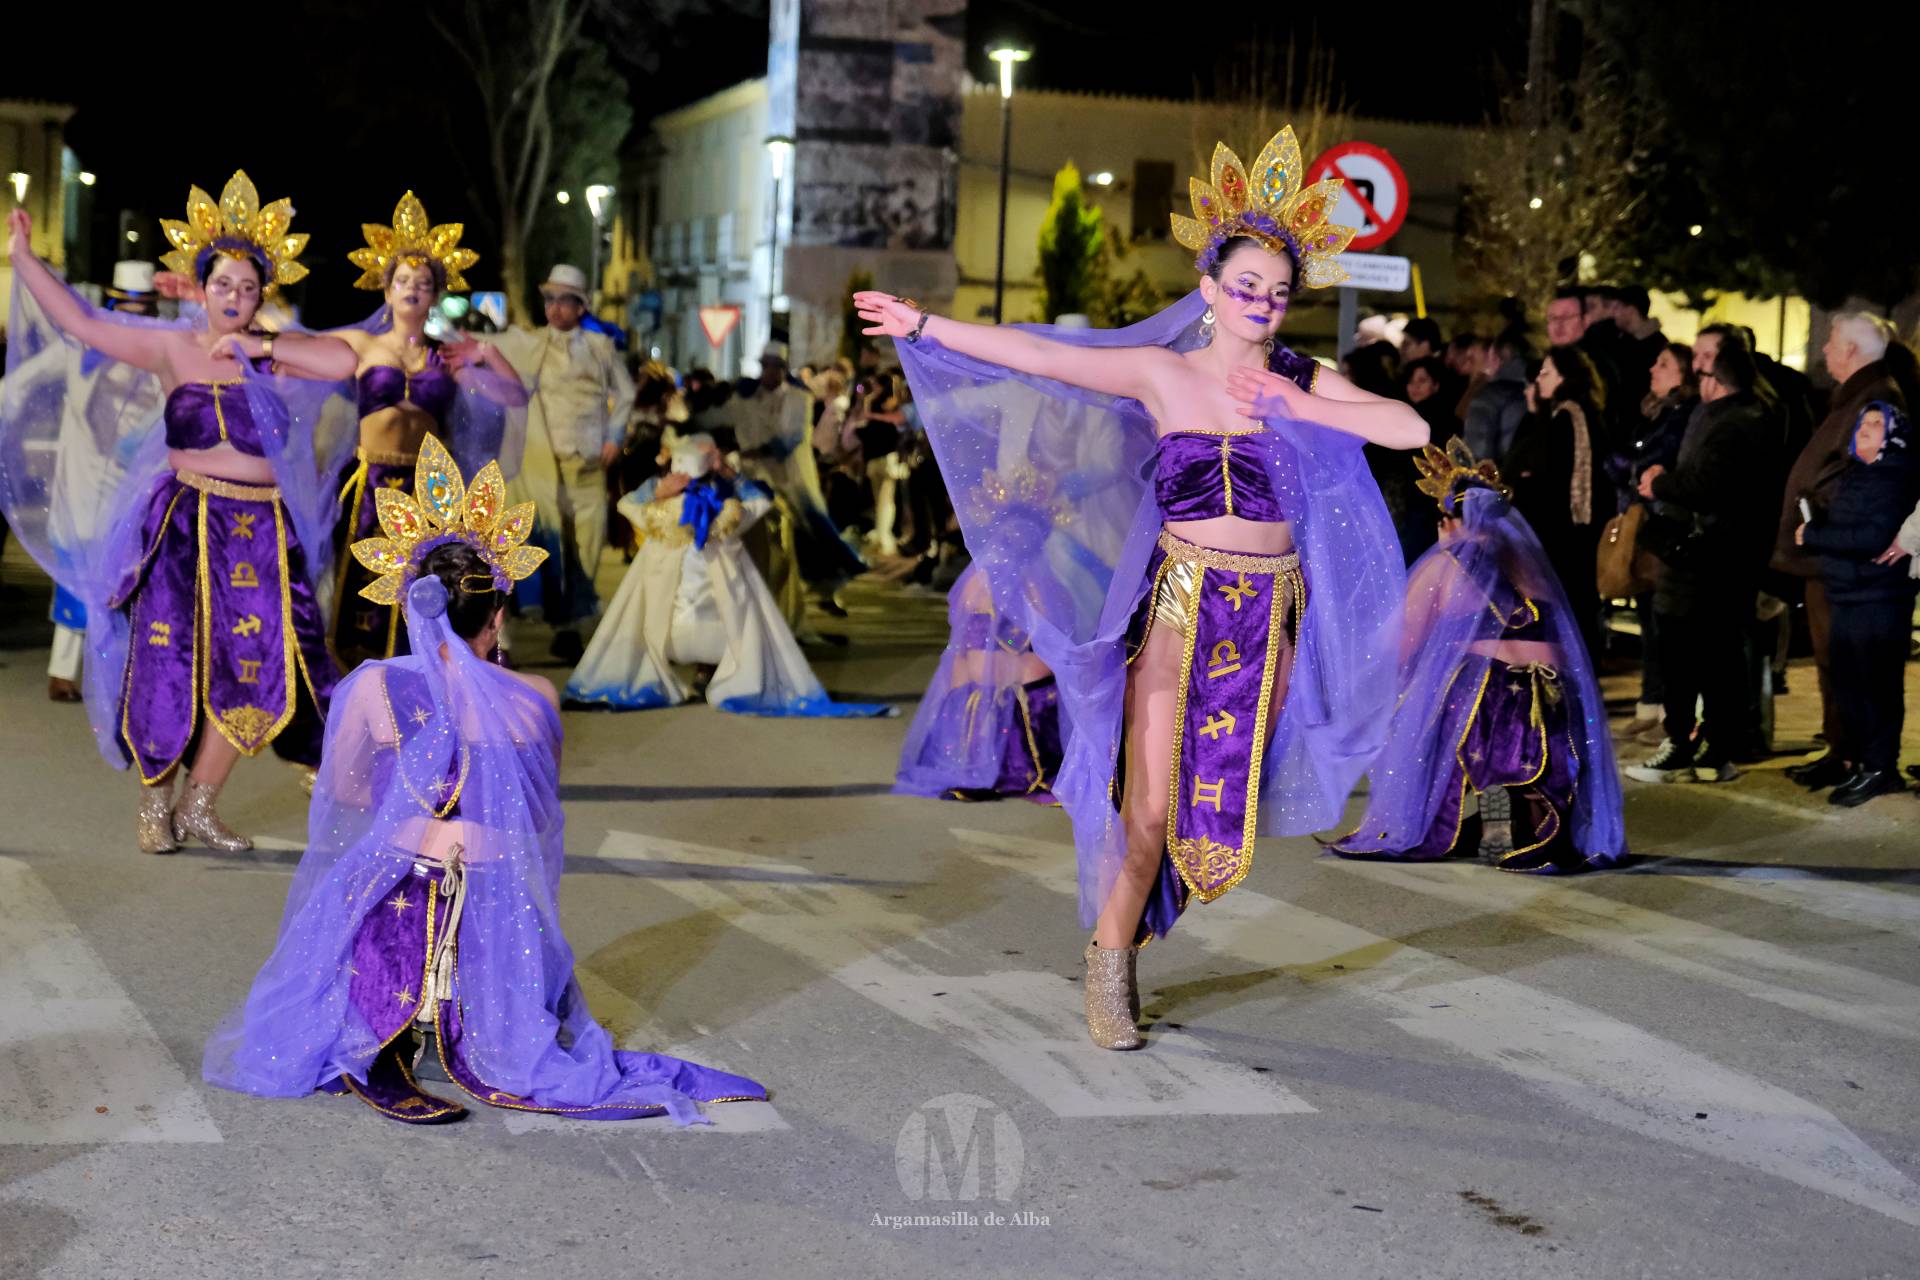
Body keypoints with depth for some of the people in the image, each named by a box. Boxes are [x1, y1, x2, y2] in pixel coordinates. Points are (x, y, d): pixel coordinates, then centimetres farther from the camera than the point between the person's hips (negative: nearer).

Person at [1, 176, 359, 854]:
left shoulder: (279, 353, 6)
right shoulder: (171, 349, 2)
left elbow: (345, 361, -12)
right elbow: (80, 322, -1)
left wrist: (259, 348, -10)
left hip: (261, 529, 2)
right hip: (184, 522, -1)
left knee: (255, 666, -5)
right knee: (170, 661, -2)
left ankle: (198, 804, 11)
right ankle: (155, 804, 16)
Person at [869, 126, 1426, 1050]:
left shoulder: (1305, 382, 5)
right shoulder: (1160, 372, 0)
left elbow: (1410, 429, -5)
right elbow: (1034, 354, -1)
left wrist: (1301, 409, -9)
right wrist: (921, 327, -3)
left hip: (1271, 614, 2)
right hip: (1179, 604, -2)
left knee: (1226, 796, 5)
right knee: (1151, 804, -5)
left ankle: (1123, 945, 24)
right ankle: (1108, 966, 12)